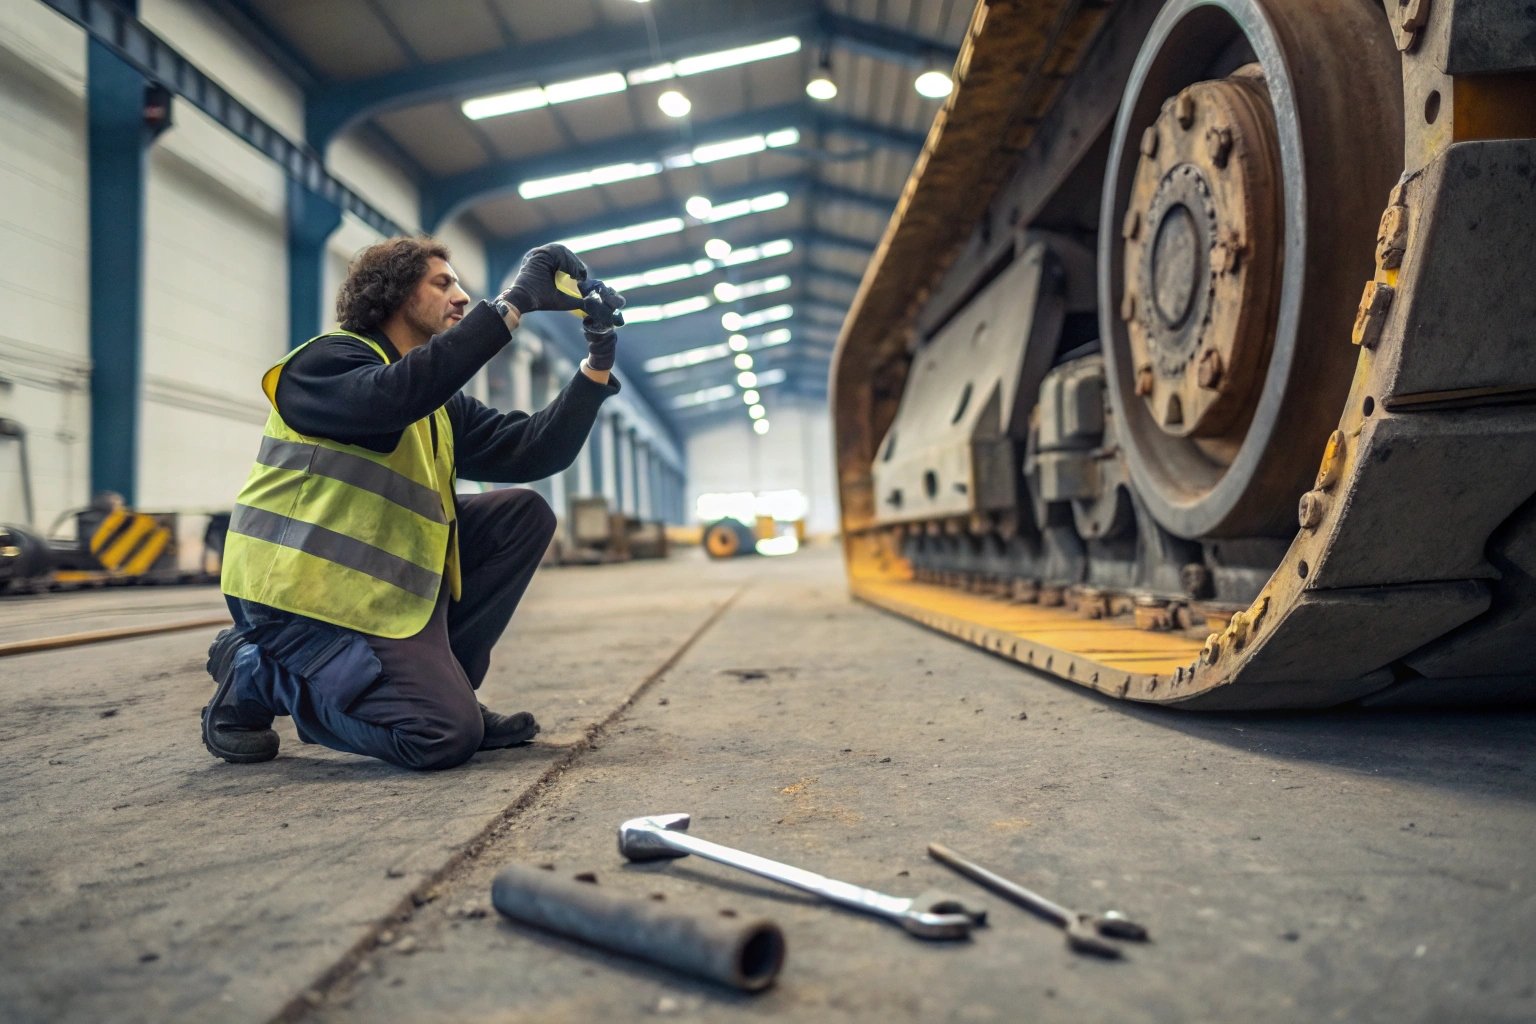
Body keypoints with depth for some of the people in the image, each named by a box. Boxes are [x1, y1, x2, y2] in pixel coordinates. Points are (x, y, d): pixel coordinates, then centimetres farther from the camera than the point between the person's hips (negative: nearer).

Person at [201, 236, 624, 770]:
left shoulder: (442, 406, 16)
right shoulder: (326, 360, -8)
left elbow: (535, 452, 4)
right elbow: (394, 396, -32)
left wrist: (599, 357, -5)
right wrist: (513, 302, -29)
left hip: (385, 580, 9)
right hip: (304, 588, -9)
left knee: (524, 514, 2)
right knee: (445, 735, -19)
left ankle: (437, 681, 3)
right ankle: (259, 674, 1)